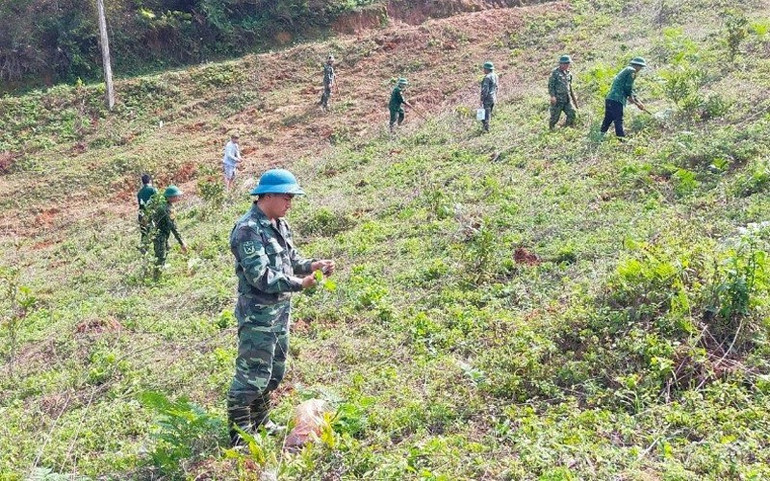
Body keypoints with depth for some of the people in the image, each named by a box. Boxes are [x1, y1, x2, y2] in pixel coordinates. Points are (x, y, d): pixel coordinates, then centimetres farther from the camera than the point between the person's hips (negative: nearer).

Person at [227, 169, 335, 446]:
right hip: (258, 316, -10)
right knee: (252, 377, -2)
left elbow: (291, 260, 17)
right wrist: (299, 284, -24)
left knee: (274, 373, 20)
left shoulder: (279, 225, 9)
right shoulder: (248, 229, -19)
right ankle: (240, 437, 11)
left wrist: (312, 265, -2)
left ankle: (260, 424, 37)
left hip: (280, 313, 10)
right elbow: (261, 276, -25)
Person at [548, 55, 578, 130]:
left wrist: (573, 97, 22)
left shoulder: (568, 73, 11)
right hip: (557, 100, -6)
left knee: (572, 114, -3)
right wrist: (552, 96, -22)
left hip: (567, 99, 6)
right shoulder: (555, 73, -9)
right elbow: (550, 85, -11)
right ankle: (551, 129, 21)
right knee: (555, 117, 1)